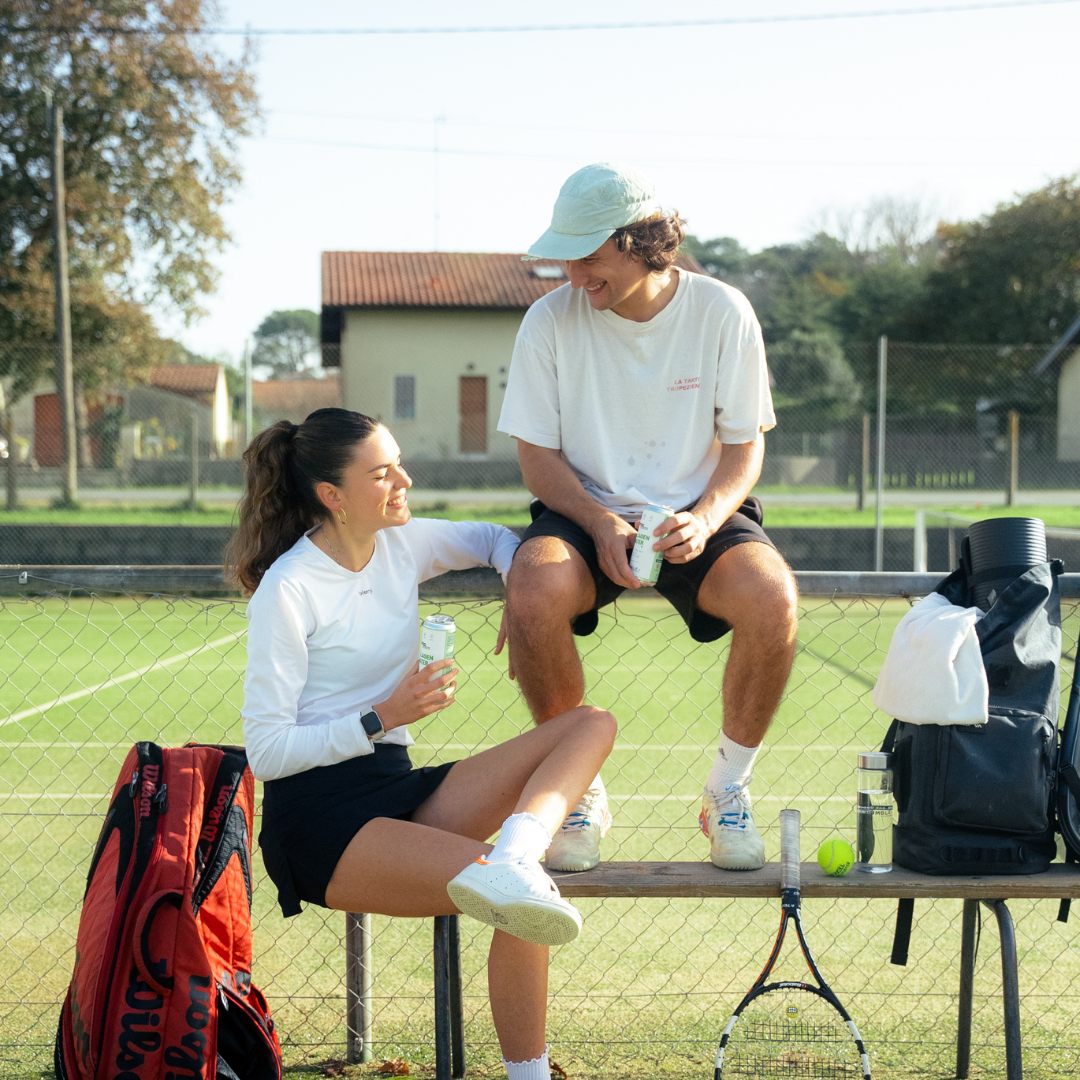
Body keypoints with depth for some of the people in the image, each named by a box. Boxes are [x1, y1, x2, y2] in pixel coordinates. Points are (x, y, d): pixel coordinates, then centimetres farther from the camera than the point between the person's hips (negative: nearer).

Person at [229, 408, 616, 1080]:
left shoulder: (401, 544, 8)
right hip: (319, 819, -8)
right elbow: (265, 751, -11)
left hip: (401, 789, 8)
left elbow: (491, 539, 30)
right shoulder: (288, 590, -11)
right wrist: (383, 717, -17)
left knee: (593, 724, -15)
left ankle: (511, 861, -35)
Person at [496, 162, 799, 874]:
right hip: (585, 512, 0)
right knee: (534, 591, -34)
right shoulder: (551, 320, -6)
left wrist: (706, 518, -21)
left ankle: (728, 791, -7)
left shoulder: (723, 313, -5)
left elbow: (745, 443, 0)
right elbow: (537, 454, -2)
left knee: (773, 597, -32)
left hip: (698, 511, 0)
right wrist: (599, 523, -21)